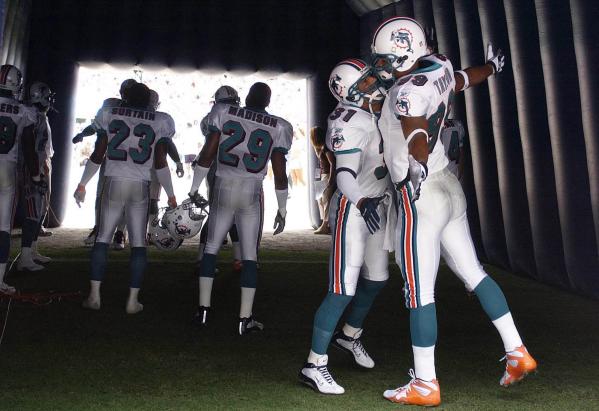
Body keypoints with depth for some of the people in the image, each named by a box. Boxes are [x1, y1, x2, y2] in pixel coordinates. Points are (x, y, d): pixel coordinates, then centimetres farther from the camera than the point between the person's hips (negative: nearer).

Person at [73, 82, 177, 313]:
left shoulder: (109, 115, 6)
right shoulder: (160, 122, 3)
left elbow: (98, 155, 4)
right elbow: (160, 163, -1)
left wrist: (82, 185, 15)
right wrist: (170, 195, 8)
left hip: (113, 183, 1)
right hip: (141, 187, -1)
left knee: (102, 238, 12)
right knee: (138, 243, 7)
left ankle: (94, 295, 12)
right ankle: (133, 300, 8)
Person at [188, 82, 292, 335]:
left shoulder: (223, 113, 1)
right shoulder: (278, 127, 0)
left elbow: (207, 154, -2)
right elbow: (280, 174, -1)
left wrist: (194, 189, 7)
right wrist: (282, 210, 9)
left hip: (223, 190, 1)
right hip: (251, 195, -1)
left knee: (212, 247, 16)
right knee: (250, 255, 7)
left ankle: (203, 309, 19)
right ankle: (245, 319, 10)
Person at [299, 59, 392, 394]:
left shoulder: (373, 115, 8)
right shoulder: (350, 124, -20)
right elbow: (345, 176, -30)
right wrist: (363, 203, -44)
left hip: (376, 207, 10)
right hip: (354, 210, -10)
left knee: (377, 278, 21)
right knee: (343, 290, -9)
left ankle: (350, 335, 43)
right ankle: (314, 366, 2)